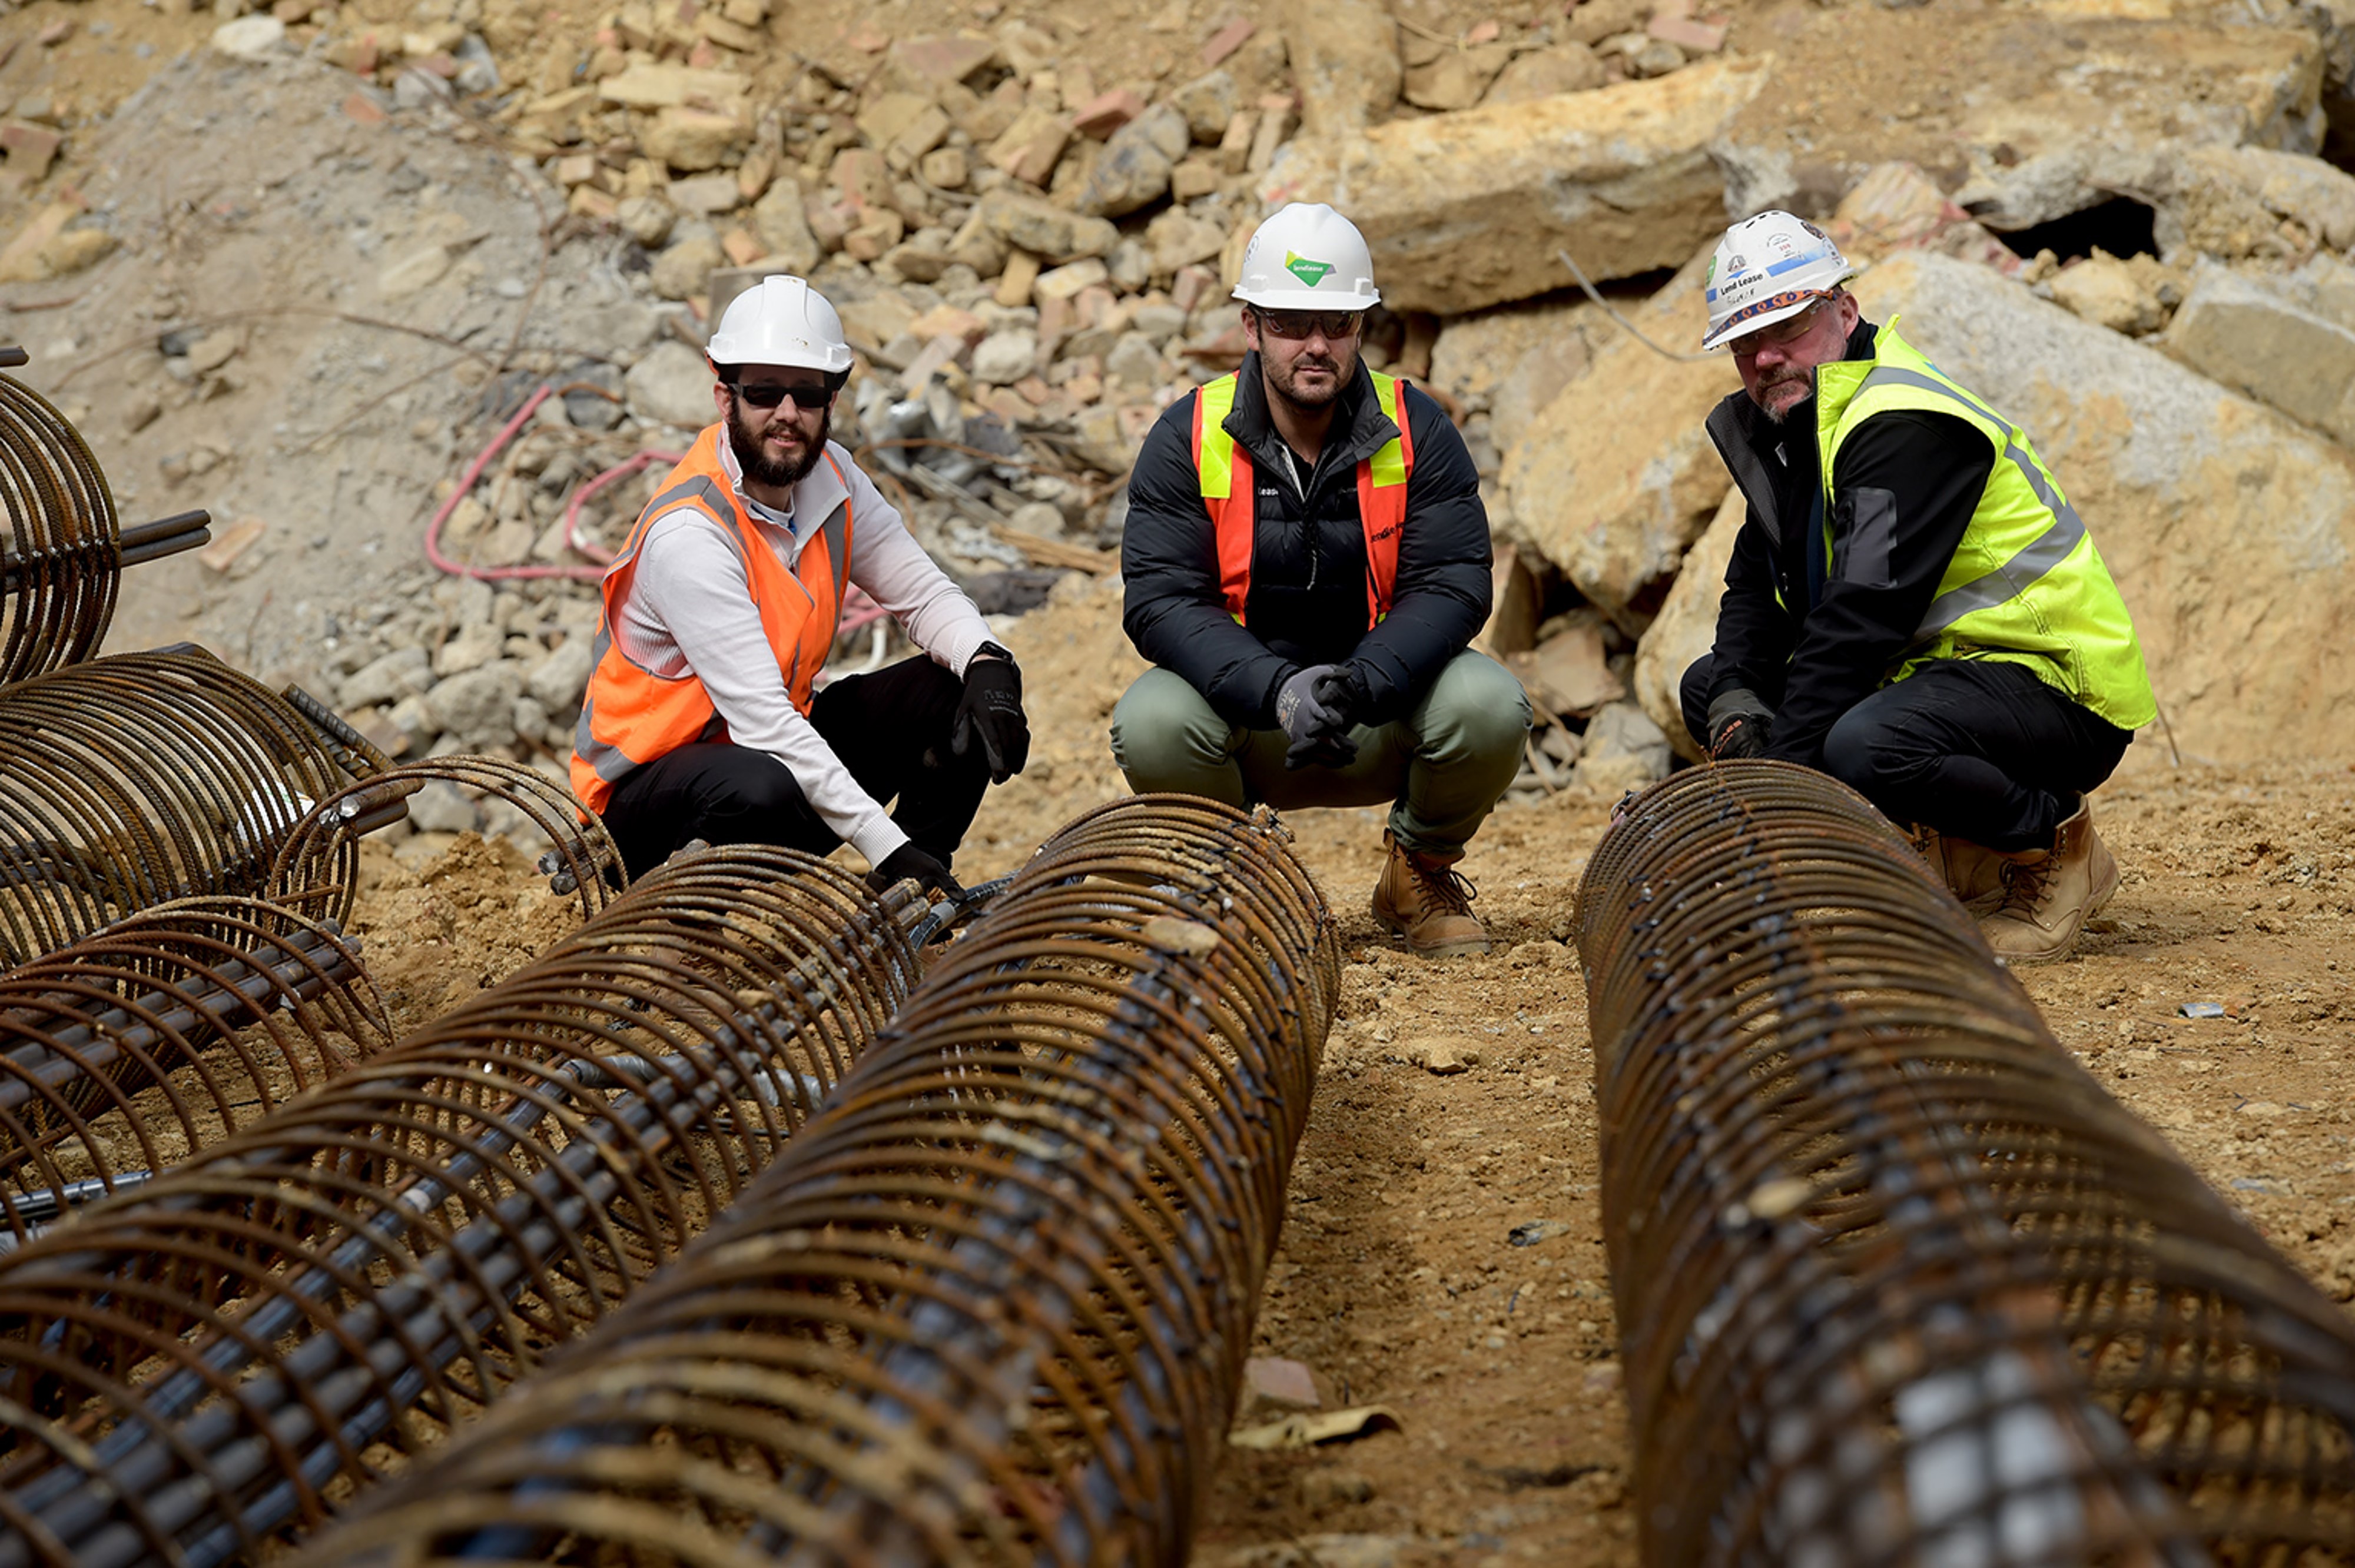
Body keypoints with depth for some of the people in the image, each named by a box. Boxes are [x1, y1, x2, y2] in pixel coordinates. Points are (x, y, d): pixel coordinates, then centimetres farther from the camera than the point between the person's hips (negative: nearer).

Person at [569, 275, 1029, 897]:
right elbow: (762, 719, -31)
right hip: (648, 789, -8)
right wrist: (886, 844, -36)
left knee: (957, 689, -8)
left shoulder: (830, 477, -2)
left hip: (784, 741, 8)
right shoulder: (685, 535, -26)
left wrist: (988, 664, -24)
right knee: (760, 790, -40)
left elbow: (924, 594, 1)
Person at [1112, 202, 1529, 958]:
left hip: (1384, 706, 1)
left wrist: (1360, 685, -32)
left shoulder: (1416, 431, -5)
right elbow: (1160, 600, -16)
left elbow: (1453, 584, -12)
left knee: (1489, 706, -29)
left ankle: (1420, 874, 5)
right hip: (1240, 707, 0)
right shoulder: (1189, 438, -7)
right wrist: (1279, 692, -33)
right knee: (1151, 722, -32)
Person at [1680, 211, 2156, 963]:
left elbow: (1862, 618, -29)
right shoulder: (1787, 426, 10)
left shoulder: (1905, 426, -21)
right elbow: (1756, 590, 11)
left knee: (1865, 747, -38)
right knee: (1708, 685, 8)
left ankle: (2056, 843, -6)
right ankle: (1960, 855, 8)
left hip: (2056, 689, -10)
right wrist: (1732, 698, -11)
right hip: (1934, 667, 10)